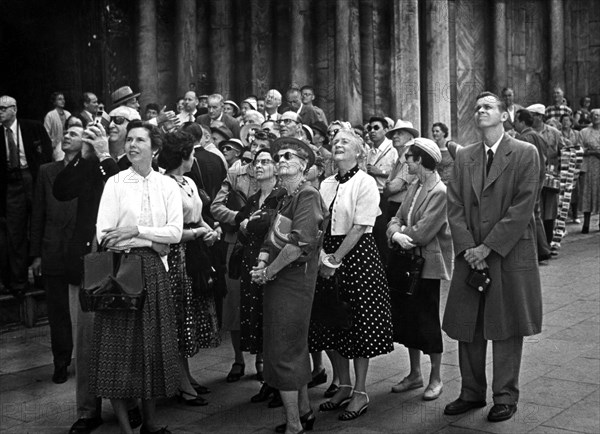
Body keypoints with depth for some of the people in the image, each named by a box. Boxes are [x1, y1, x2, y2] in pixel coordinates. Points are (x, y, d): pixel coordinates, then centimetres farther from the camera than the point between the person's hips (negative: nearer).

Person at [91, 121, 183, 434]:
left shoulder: (167, 185, 8)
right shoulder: (115, 183, 2)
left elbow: (175, 232, -2)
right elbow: (104, 235, -8)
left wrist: (137, 231, -12)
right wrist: (154, 242, -11)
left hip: (154, 270, 2)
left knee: (154, 343, 6)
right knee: (120, 344, -2)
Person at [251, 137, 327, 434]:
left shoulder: (308, 197, -13)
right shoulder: (285, 198, 16)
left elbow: (299, 243, -23)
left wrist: (269, 271, -15)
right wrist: (262, 262, -5)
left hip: (293, 282, -9)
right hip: (277, 281, 9)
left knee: (283, 353, -6)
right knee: (295, 348, 17)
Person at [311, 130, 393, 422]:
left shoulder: (365, 183, -7)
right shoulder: (326, 185, 11)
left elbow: (359, 228, -13)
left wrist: (336, 260, -15)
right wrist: (323, 257, -5)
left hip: (358, 255, -6)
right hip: (329, 258, 6)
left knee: (359, 323, -1)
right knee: (332, 324, 9)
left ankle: (360, 393, 10)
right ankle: (344, 386, 24)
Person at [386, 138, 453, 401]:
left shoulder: (440, 192, -17)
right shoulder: (414, 189, 10)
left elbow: (422, 233, -22)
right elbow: (396, 219, 5)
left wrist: (400, 233, -7)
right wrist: (396, 233, -16)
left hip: (428, 264, -8)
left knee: (427, 320, 2)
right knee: (407, 318, 14)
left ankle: (436, 377, 19)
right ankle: (415, 374, 28)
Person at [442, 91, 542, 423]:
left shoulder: (525, 154, -3)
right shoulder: (463, 157, 10)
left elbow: (523, 207, -11)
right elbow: (455, 207, 4)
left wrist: (488, 247, -15)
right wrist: (467, 249, -9)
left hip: (510, 255, -4)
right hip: (470, 256, 4)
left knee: (506, 329, 5)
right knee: (467, 329, 9)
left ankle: (505, 397, 18)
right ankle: (472, 393, 24)